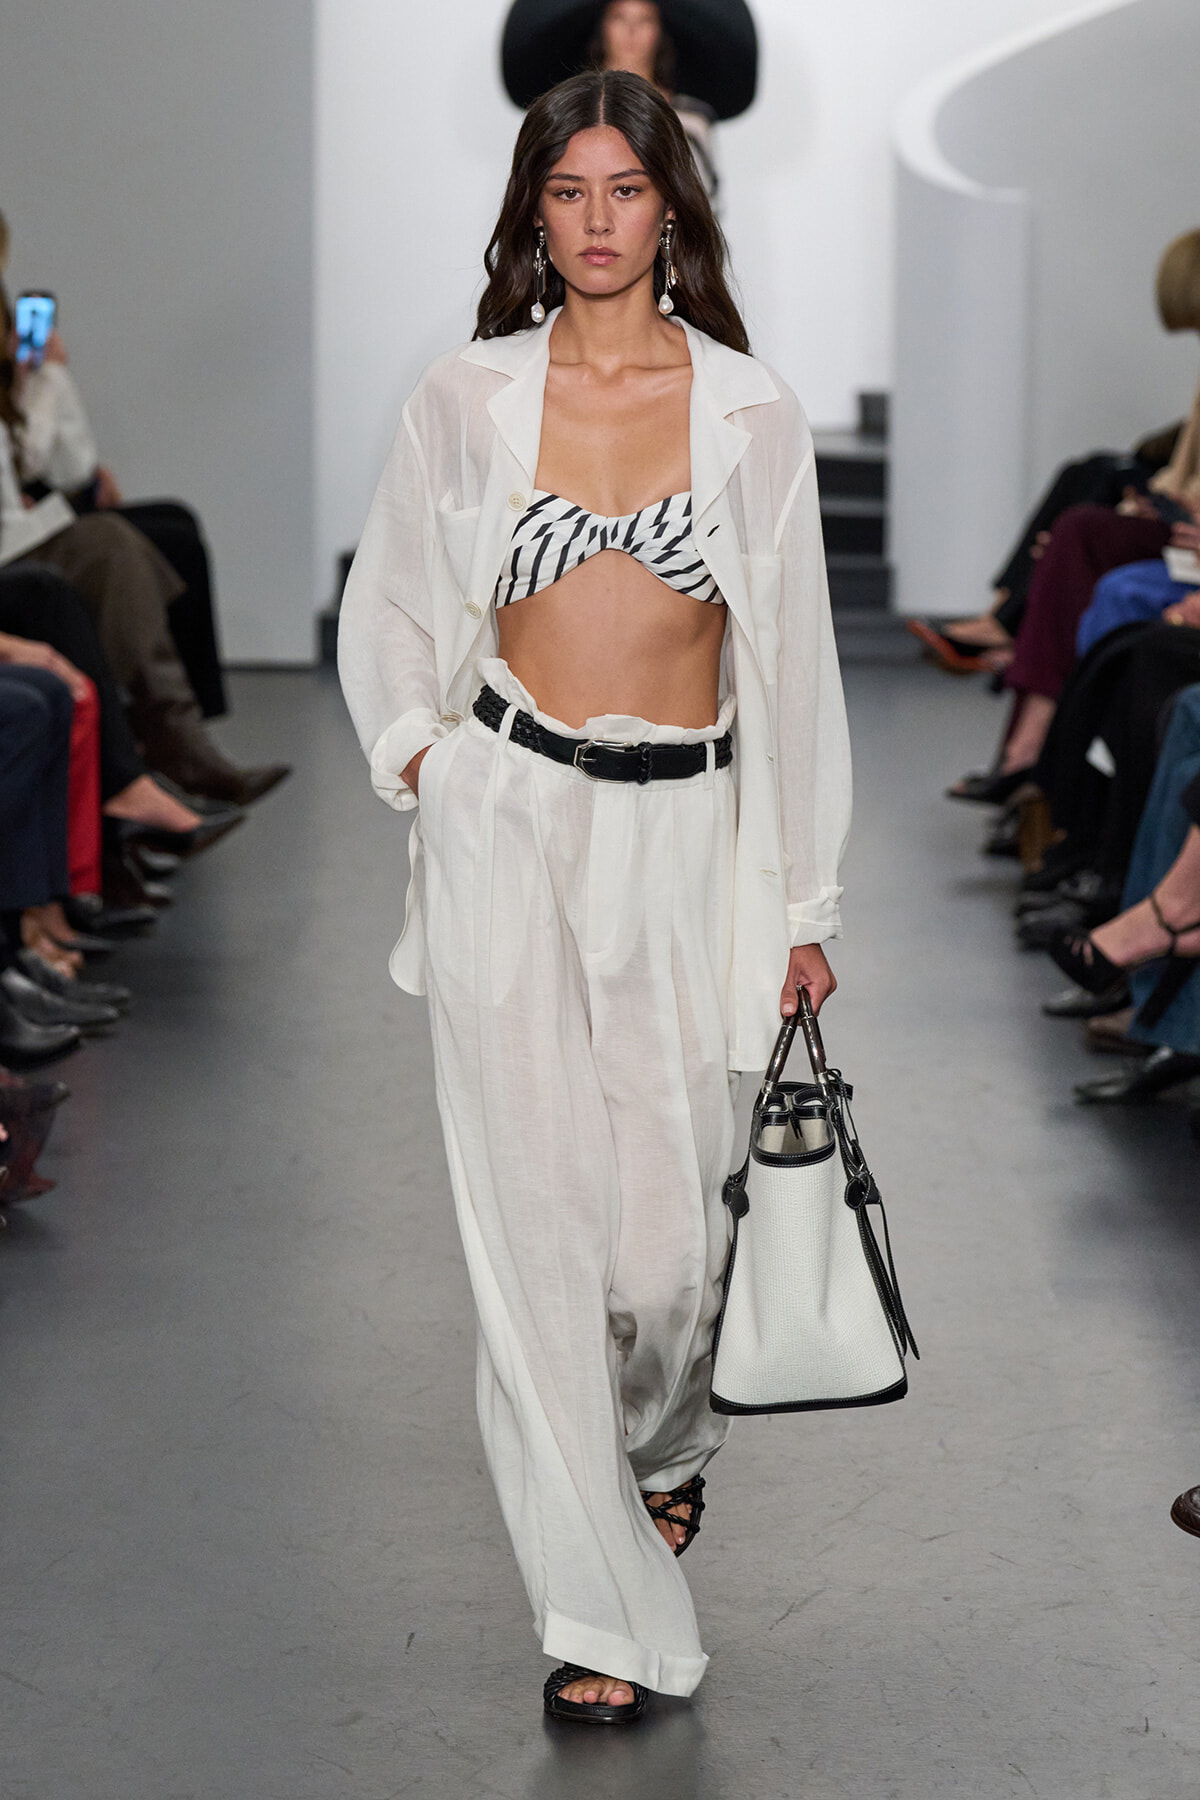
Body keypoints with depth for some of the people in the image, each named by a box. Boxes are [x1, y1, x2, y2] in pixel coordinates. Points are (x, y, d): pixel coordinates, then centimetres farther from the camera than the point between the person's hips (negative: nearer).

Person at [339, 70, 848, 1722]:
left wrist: (806, 903, 5)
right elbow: (387, 608, 16)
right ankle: (604, 1608, 4)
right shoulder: (467, 398, 3)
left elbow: (793, 657, 5)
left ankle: (664, 1440, 36)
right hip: (507, 824, 0)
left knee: (669, 1220, -1)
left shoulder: (752, 410, 2)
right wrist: (422, 766, 1)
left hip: (682, 832, 0)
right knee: (536, 1206, -3)